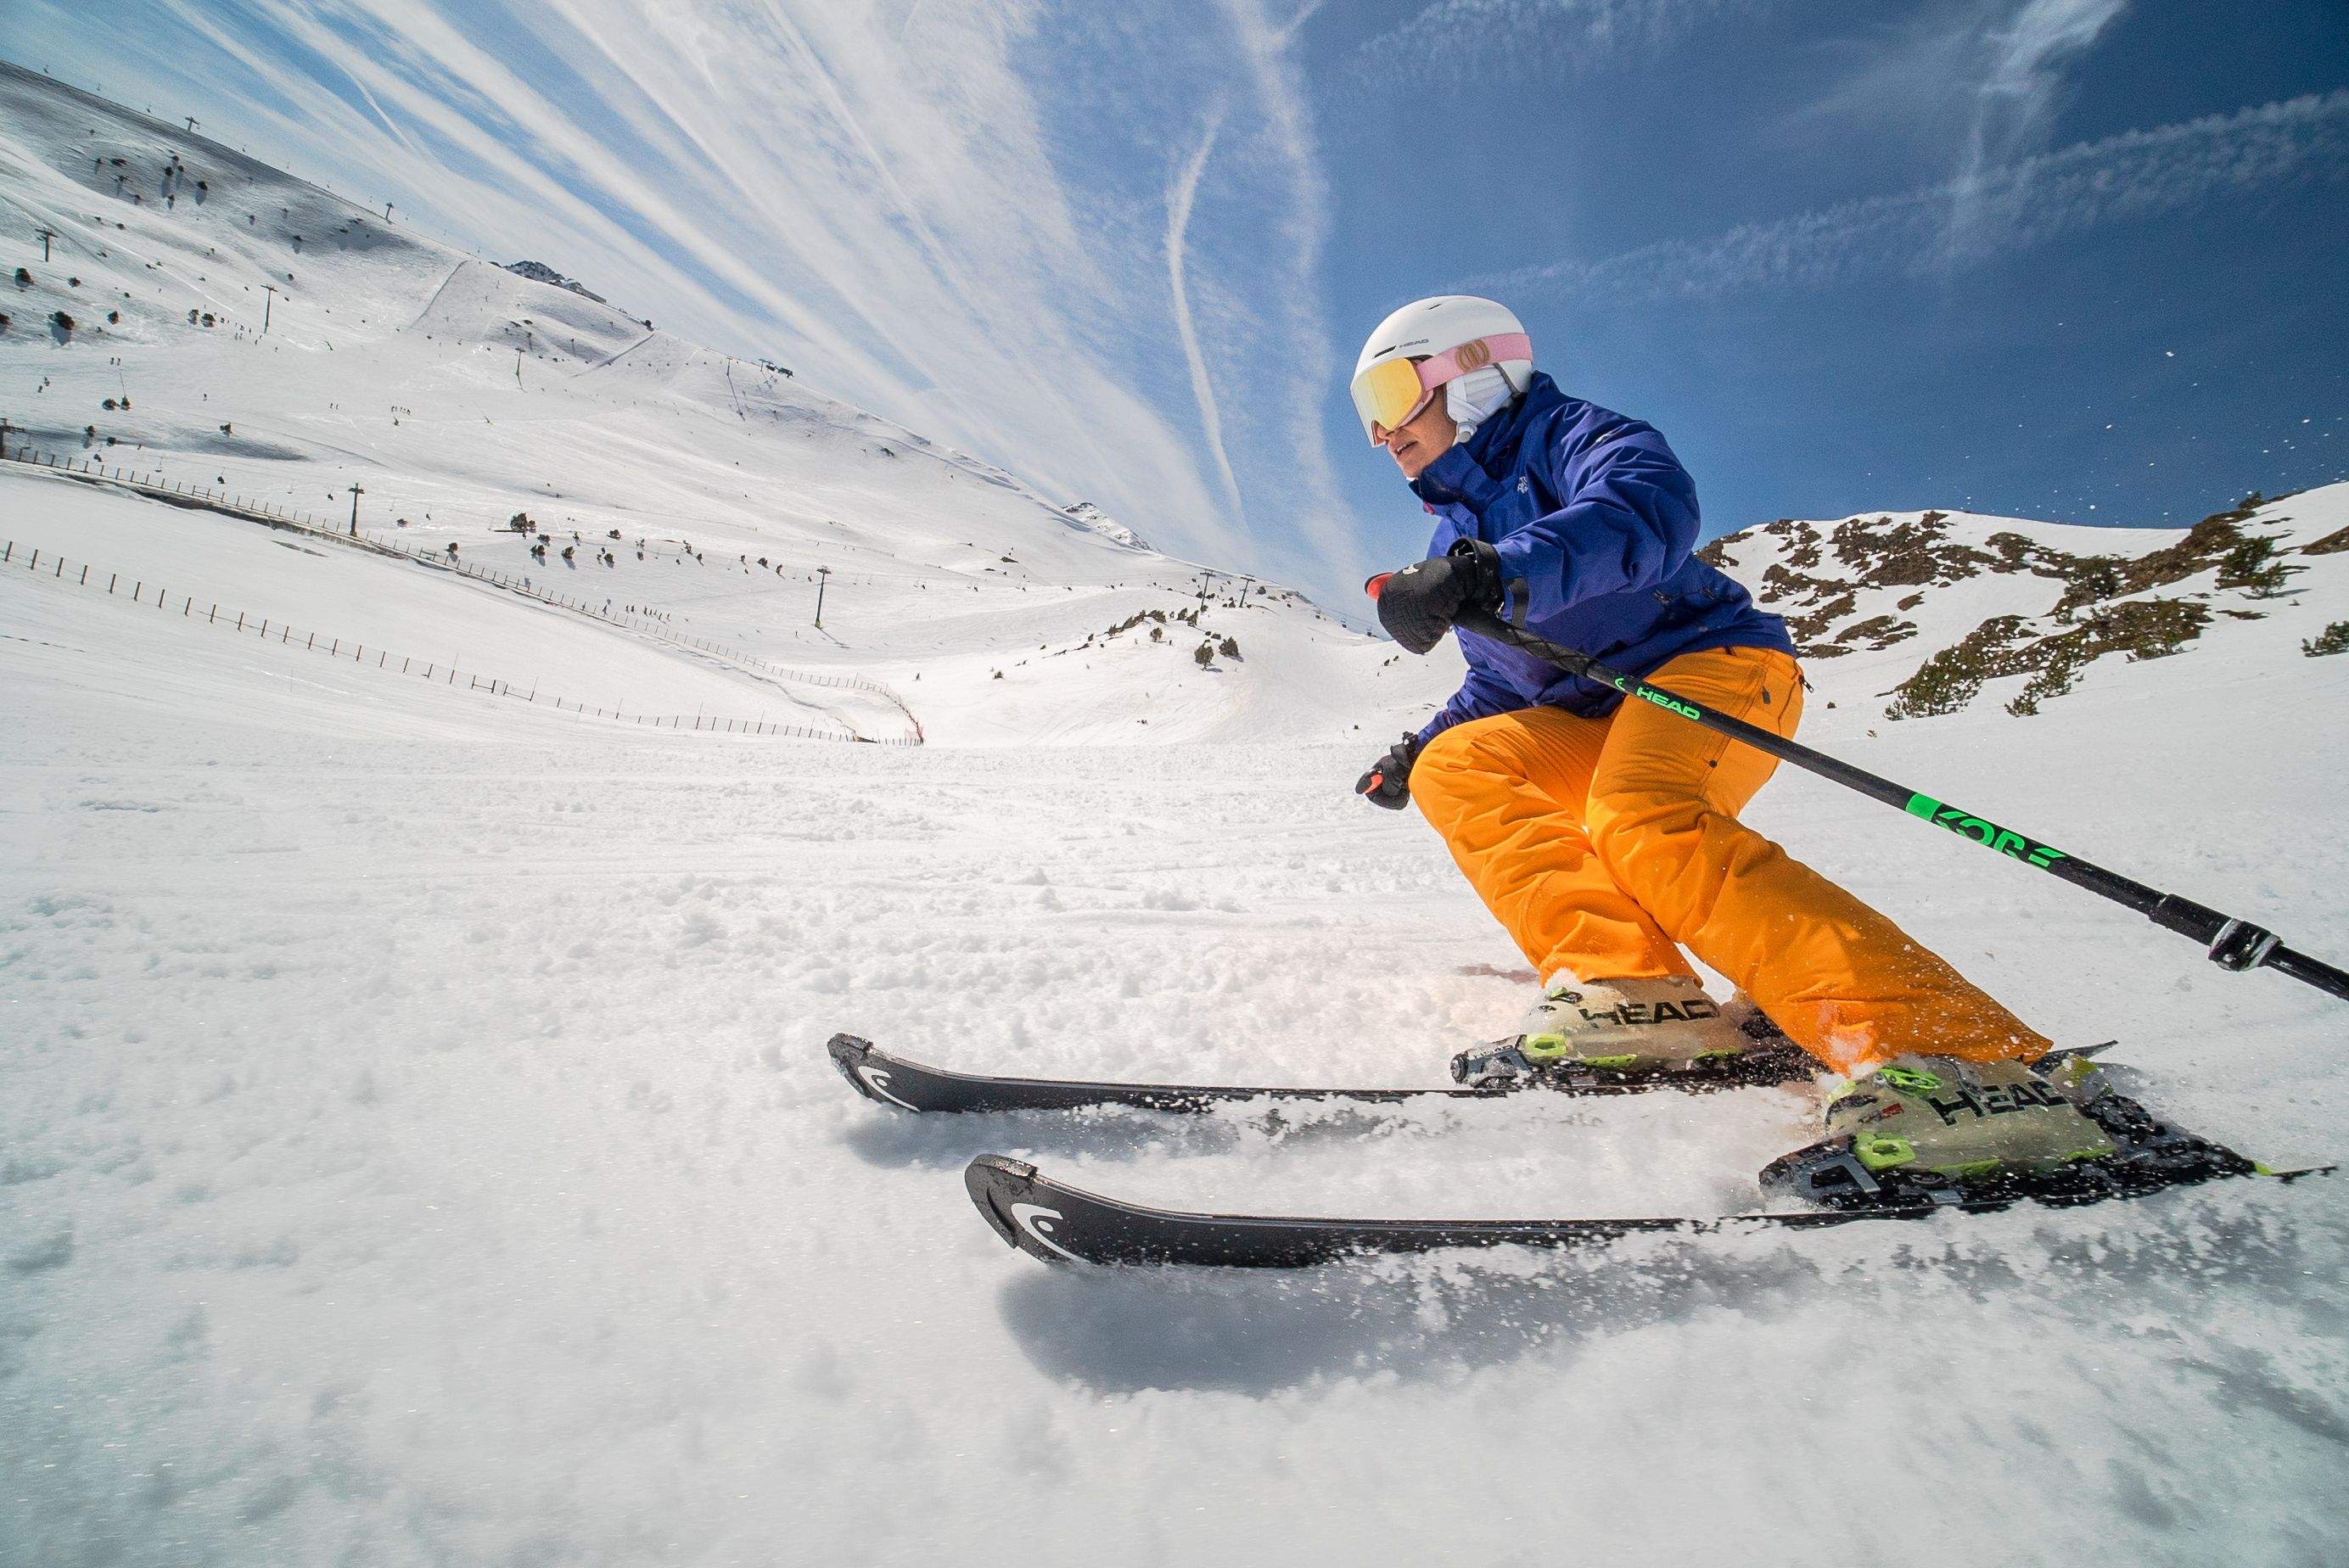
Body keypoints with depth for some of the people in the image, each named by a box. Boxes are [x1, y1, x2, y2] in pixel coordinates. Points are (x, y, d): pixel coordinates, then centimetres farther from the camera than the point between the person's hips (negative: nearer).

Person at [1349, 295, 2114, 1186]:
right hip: (1598, 727, 8)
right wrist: (1416, 747, 16)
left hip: (1714, 663, -8)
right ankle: (1624, 985, -24)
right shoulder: (1456, 538, 23)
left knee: (1641, 821, -35)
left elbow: (1651, 508, -26)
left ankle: (1955, 1057, -38)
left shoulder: (1567, 436, -1)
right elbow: (1500, 685, 31)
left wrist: (1500, 574, -41)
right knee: (1454, 769, -11)